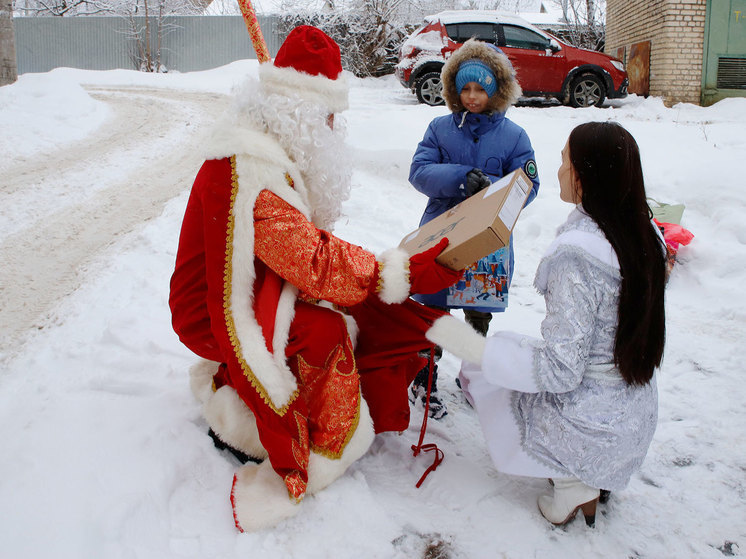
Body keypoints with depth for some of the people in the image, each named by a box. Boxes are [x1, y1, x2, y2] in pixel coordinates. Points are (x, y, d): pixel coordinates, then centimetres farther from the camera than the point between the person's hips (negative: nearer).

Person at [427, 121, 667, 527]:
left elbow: (559, 371, -27)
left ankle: (572, 483, 10)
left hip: (590, 431, -8)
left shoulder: (576, 256, -28)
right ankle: (593, 476, 20)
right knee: (512, 347, 25)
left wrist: (468, 345, -22)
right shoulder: (646, 234, -3)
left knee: (479, 371, 13)